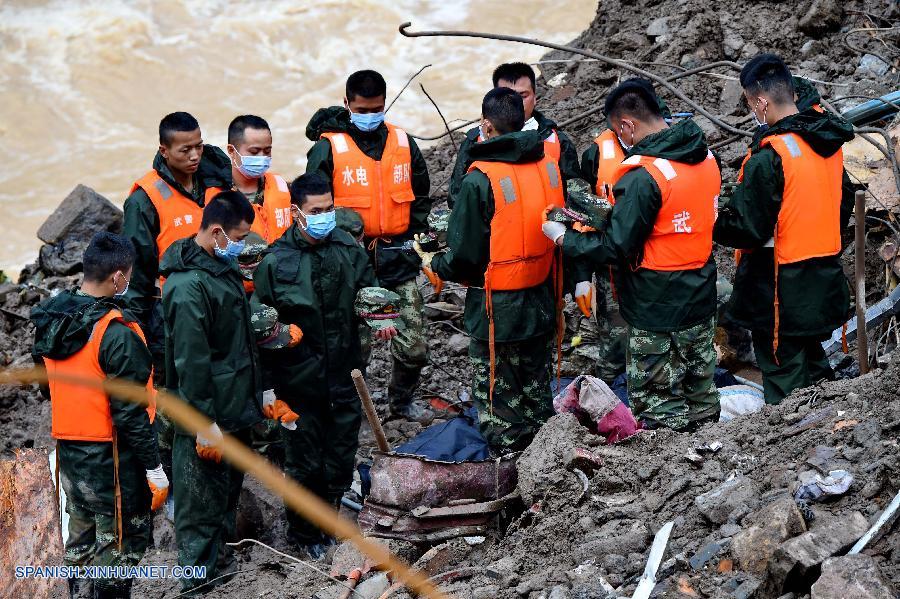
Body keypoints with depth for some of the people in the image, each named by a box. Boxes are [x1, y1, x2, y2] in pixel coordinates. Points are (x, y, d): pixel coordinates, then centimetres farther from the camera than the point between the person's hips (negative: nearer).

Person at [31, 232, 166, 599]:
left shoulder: (51, 322, 3)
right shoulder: (116, 333, -21)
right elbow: (129, 412, -21)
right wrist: (154, 468, -15)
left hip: (69, 451, 8)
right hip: (111, 457, -8)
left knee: (81, 539, 18)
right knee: (121, 542, 3)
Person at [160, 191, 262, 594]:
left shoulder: (223, 265, 8)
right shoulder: (188, 285, -24)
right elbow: (191, 361, -25)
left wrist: (255, 393, 23)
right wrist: (205, 423, -23)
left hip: (236, 407, 10)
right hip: (209, 414, -10)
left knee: (228, 487, 22)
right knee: (202, 498, 1)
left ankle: (220, 555, 38)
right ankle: (199, 578, 10)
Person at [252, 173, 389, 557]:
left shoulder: (348, 249, 1)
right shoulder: (275, 262, -11)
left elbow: (369, 293, 15)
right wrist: (266, 385, -7)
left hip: (345, 376, 4)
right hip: (300, 381, -4)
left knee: (341, 460, 14)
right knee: (305, 463, 6)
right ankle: (304, 533, 24)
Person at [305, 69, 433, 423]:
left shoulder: (403, 143, 8)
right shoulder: (328, 148, -4)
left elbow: (420, 198, 19)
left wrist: (415, 240, 11)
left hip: (397, 258, 3)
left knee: (413, 343, 5)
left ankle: (402, 400, 29)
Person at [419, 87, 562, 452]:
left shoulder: (480, 180, -21)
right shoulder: (549, 166, -2)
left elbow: (463, 259, -16)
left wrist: (434, 263, 4)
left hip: (496, 313, -6)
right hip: (542, 306, 6)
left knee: (499, 408, 6)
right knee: (538, 399, 21)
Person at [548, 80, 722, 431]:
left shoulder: (643, 177, -24)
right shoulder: (704, 157, 2)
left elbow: (616, 247, -20)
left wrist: (563, 238, -6)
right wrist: (616, 214, 9)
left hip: (658, 313, -8)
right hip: (701, 302, 8)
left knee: (657, 408, 3)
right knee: (701, 398, 20)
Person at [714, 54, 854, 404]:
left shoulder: (769, 157, -23)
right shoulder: (830, 145, 4)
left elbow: (747, 228, -20)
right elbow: (843, 204, 16)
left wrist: (714, 223, -2)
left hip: (781, 294, -8)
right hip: (825, 286, 8)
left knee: (785, 385, 1)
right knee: (812, 366, 22)